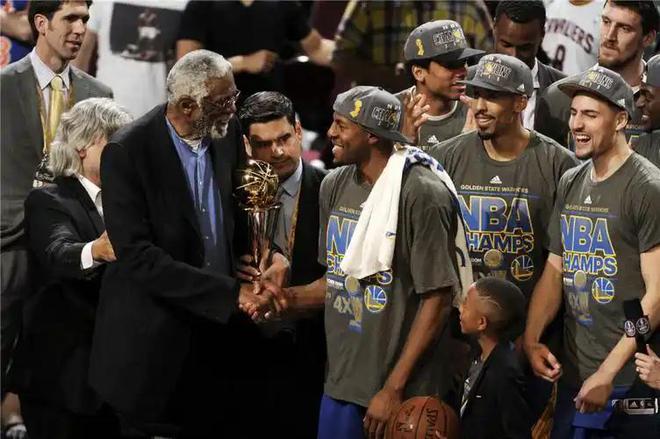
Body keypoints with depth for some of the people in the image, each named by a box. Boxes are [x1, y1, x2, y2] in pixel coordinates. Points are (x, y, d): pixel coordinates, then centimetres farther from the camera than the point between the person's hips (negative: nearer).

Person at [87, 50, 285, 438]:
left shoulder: (228, 133, 3)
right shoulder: (128, 152, -15)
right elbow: (137, 256, -21)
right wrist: (230, 292, -23)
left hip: (222, 327, 5)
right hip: (159, 338, -5)